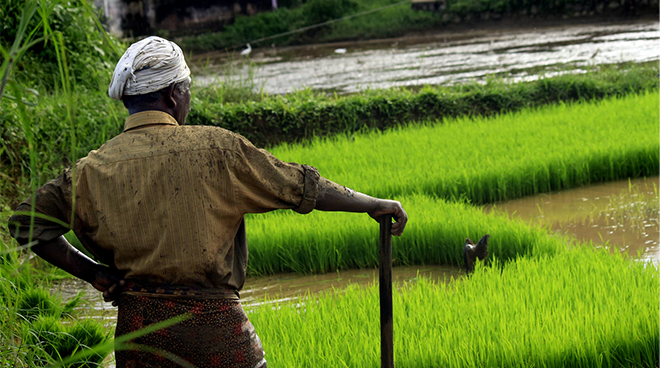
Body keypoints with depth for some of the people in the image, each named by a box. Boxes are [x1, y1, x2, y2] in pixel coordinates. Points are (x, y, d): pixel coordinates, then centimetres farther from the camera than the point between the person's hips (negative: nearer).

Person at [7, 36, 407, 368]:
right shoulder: (215, 149, -7)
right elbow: (300, 185, -1)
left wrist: (91, 271, 7)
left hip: (138, 323, 3)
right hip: (215, 324, -3)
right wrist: (373, 204, 11)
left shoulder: (94, 169, 1)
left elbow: (29, 223, 5)